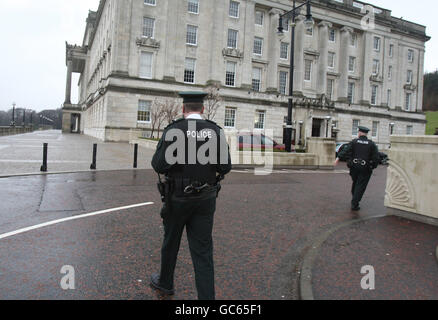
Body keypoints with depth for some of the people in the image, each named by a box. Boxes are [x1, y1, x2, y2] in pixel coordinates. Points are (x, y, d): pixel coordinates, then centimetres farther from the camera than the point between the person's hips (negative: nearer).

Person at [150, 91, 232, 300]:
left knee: (171, 241, 20)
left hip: (178, 197, -1)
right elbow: (225, 167, -5)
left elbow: (159, 165, -15)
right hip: (206, 198, 2)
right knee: (202, 249, 7)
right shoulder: (216, 131, -3)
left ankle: (165, 283, 41)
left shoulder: (173, 130, -11)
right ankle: (207, 296, 7)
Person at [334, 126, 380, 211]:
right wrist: (373, 166, 10)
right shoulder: (372, 144, 4)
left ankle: (354, 199, 33)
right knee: (360, 186, 1)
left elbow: (346, 150, -10)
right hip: (365, 169, -1)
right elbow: (376, 157, -1)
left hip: (354, 166, 1)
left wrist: (339, 158, -13)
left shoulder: (354, 142, 2)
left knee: (355, 182, 21)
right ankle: (354, 204, -1)